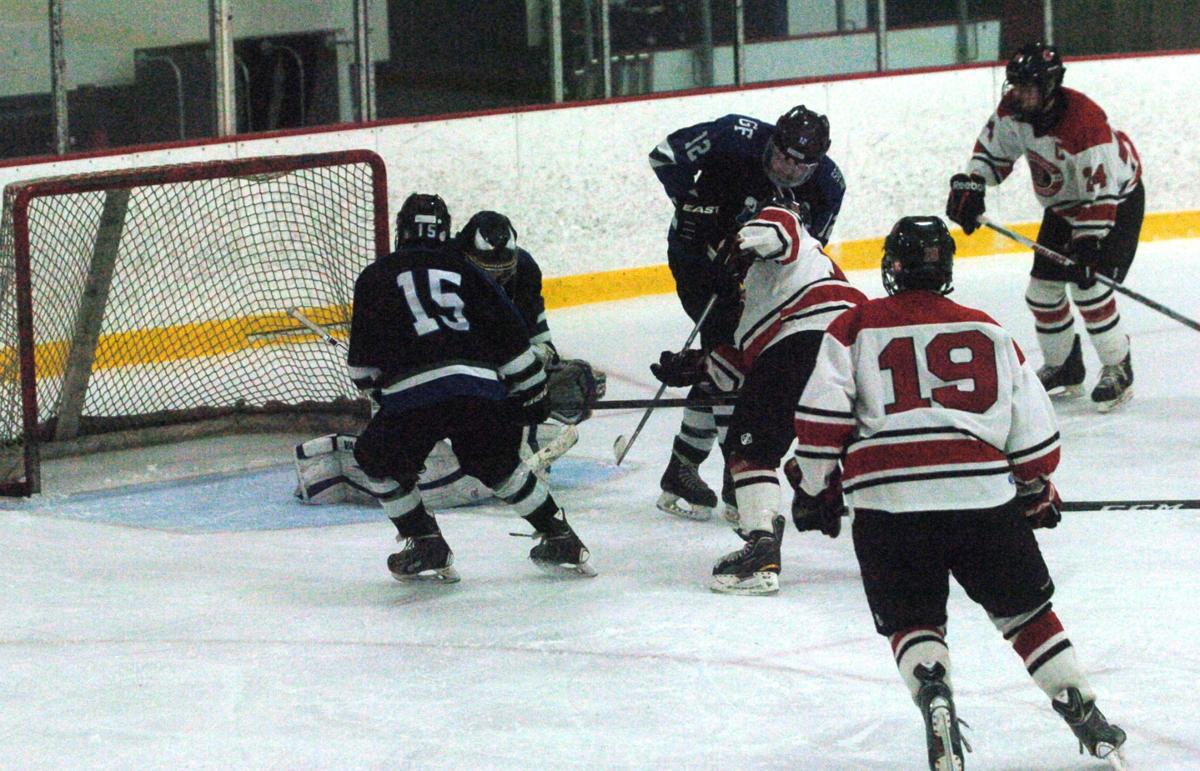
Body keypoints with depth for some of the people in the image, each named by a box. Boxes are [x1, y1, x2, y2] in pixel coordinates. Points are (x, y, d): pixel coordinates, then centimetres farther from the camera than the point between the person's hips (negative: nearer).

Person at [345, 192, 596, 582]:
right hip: (482, 388, 3)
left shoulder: (376, 276, 17)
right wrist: (531, 392, 27)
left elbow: (362, 363, 17)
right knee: (498, 464, 27)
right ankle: (559, 538, 24)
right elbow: (512, 337, 19)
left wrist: (370, 382, 37)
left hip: (412, 394, -3)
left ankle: (425, 545, 14)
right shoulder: (467, 271, 22)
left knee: (378, 458, 22)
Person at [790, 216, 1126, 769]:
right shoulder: (988, 332, 17)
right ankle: (1087, 719, 12)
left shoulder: (855, 328, 10)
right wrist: (1038, 494, 30)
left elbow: (821, 415, -1)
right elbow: (1034, 430, 15)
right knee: (1027, 613, 16)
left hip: (888, 502, -1)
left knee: (913, 622, 11)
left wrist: (816, 486, 11)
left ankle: (931, 689, -19)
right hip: (984, 496, 1)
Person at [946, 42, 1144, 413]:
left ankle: (1118, 370, -1)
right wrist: (970, 187, -11)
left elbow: (1100, 195, -35)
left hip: (1117, 201, -8)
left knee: (1090, 288, -18)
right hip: (1063, 204, 8)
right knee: (1043, 289, 5)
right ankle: (1064, 368, 23)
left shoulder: (1085, 124, -37)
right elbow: (993, 149, 2)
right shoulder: (1014, 109, -15)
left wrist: (1087, 244, -38)